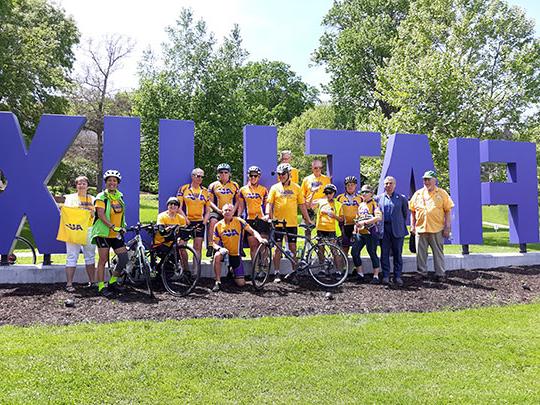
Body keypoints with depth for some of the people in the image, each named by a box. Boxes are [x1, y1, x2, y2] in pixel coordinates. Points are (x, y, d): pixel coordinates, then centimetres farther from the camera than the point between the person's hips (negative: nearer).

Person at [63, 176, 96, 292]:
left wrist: (92, 213, -8)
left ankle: (92, 281, 15)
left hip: (89, 230, 3)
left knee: (90, 257, 7)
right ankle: (69, 284, -1)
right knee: (72, 257, -5)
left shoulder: (92, 199, 15)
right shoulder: (70, 198, 8)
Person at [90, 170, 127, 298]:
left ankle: (113, 282, 17)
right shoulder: (101, 197, -8)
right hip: (104, 233, -6)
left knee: (124, 258, 0)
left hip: (117, 234, 6)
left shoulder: (120, 196, 12)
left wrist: (123, 226, 15)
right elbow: (101, 215, -18)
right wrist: (112, 226, -27)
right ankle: (101, 287, 9)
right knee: (103, 260, 0)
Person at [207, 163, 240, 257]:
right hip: (217, 212, -1)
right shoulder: (213, 185, 7)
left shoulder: (235, 185, 11)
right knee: (212, 221, -32)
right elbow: (210, 202, 3)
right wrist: (219, 211, -12)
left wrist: (233, 211, -8)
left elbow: (237, 200, 9)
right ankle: (210, 246, -27)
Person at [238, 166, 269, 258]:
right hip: (249, 220, 1)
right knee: (253, 245, 2)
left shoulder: (264, 190, 7)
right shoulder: (243, 190, 10)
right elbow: (241, 206, 14)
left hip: (262, 219, -1)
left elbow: (267, 205, 6)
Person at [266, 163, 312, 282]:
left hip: (292, 223, 1)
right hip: (278, 223, 0)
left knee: (292, 248, 5)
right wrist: (268, 214, -18)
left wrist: (308, 220, 7)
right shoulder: (275, 187, 3)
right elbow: (269, 203, -1)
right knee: (277, 248, 2)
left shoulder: (296, 188, 6)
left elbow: (302, 205, 8)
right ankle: (277, 273, 9)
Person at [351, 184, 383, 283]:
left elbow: (379, 217, -21)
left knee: (372, 254, -1)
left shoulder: (374, 204, -5)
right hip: (360, 233, 7)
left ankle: (376, 276, 10)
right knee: (354, 252, 0)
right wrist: (355, 230, 16)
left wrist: (365, 222, -22)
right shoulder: (360, 205, 16)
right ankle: (360, 273, 13)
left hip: (370, 233, -7)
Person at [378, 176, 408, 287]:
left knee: (397, 254, 3)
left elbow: (405, 213, 11)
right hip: (384, 229, 1)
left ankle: (397, 276, 10)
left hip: (397, 230, -1)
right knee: (384, 253, 3)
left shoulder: (401, 198, 6)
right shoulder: (379, 198, 9)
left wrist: (402, 224, 8)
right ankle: (385, 276, 10)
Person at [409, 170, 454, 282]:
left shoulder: (442, 193, 4)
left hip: (437, 229, -2)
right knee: (420, 253, 7)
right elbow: (412, 211, 13)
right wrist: (412, 225, 5)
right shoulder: (418, 194, 10)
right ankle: (422, 273, 18)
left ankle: (440, 274, 13)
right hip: (420, 228, 3)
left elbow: (447, 211, 2)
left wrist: (447, 227, -5)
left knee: (438, 252, 4)